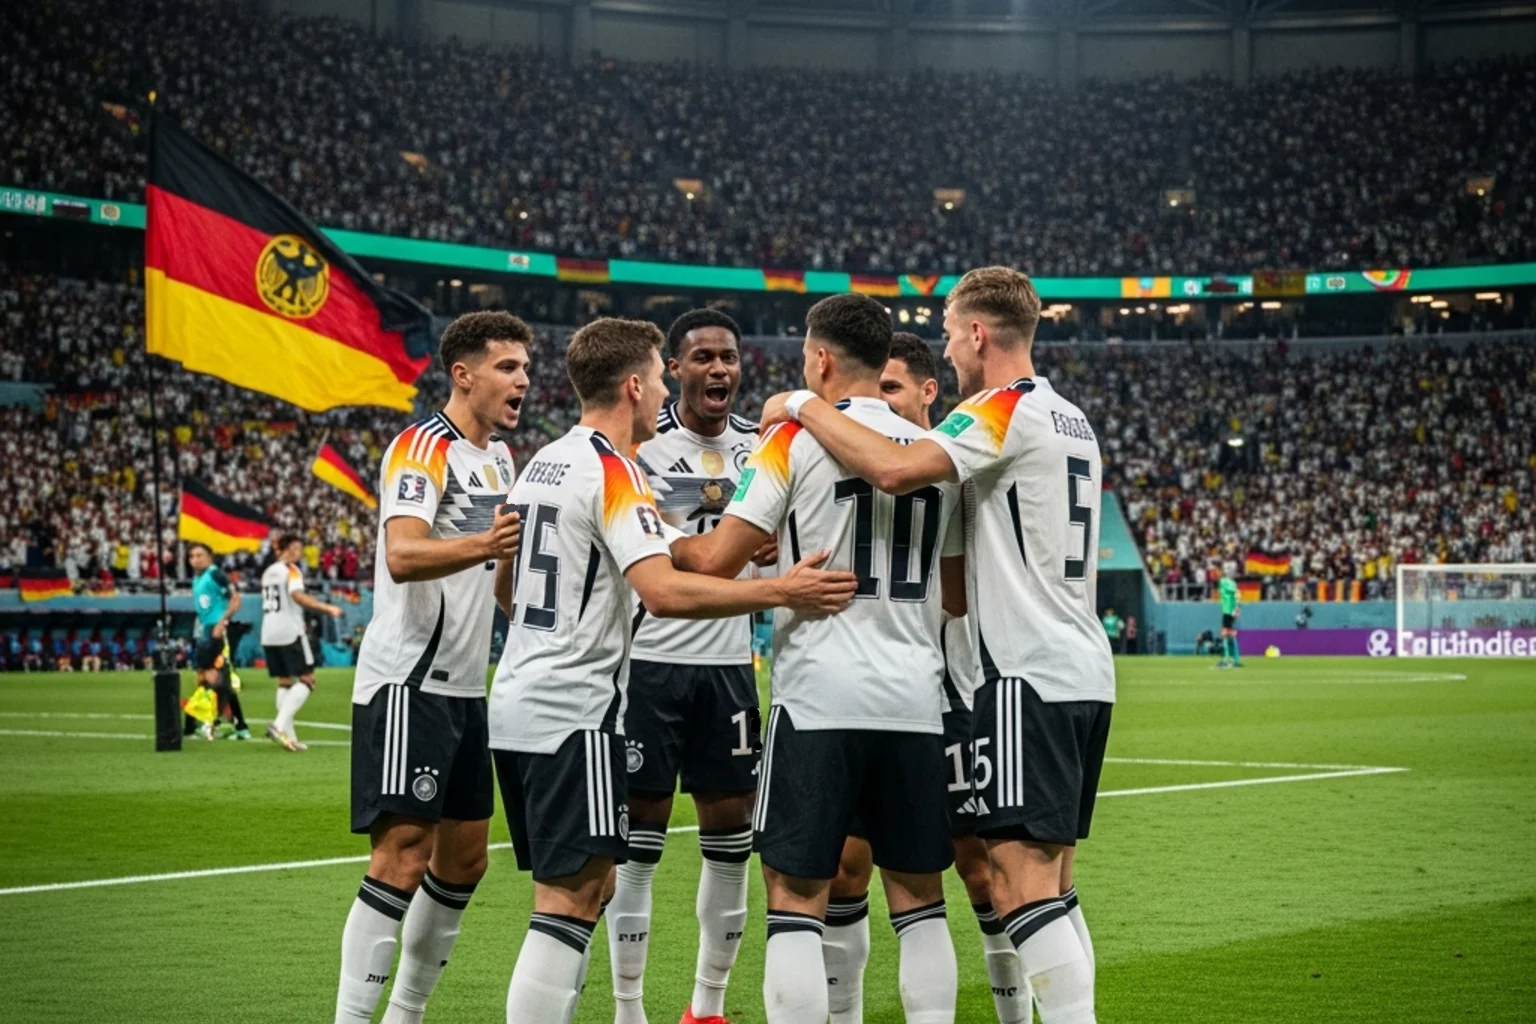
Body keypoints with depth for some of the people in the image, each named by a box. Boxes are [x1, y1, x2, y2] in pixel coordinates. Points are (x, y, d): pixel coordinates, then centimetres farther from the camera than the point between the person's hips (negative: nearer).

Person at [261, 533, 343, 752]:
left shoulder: (268, 572, 16)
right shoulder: (291, 570, -6)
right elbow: (298, 595, -23)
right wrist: (327, 608, -25)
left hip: (269, 633, 8)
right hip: (290, 633, -8)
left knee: (284, 682, 12)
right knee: (307, 680, -4)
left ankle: (288, 735, 5)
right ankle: (280, 724, -20)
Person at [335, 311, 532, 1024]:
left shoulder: (499, 458, 15)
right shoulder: (423, 448, -13)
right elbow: (401, 556, -31)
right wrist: (482, 545, -46)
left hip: (465, 687, 9)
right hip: (407, 683, -9)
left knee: (463, 859, 12)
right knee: (402, 856, -15)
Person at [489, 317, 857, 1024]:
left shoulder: (541, 463, 14)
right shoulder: (614, 473, -14)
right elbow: (664, 592, -26)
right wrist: (782, 591, -24)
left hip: (517, 701, 10)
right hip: (574, 713, -10)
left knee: (572, 893, 15)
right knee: (571, 899, -9)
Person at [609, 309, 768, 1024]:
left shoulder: (761, 446, 9)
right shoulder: (640, 442, -6)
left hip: (729, 662, 5)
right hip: (649, 660, -5)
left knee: (731, 832, 8)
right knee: (639, 836, 0)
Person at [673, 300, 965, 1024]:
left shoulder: (795, 439, -4)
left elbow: (719, 561, -5)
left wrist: (669, 546, 16)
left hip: (819, 698, -4)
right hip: (915, 699, 4)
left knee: (796, 897, -1)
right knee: (918, 897, 11)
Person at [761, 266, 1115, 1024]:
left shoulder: (1005, 411, -11)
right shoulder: (1072, 420, 19)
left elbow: (896, 470, -26)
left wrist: (803, 407, -13)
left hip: (1029, 674, -10)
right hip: (1085, 670, 10)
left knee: (1021, 882, -11)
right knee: (1050, 887, 12)